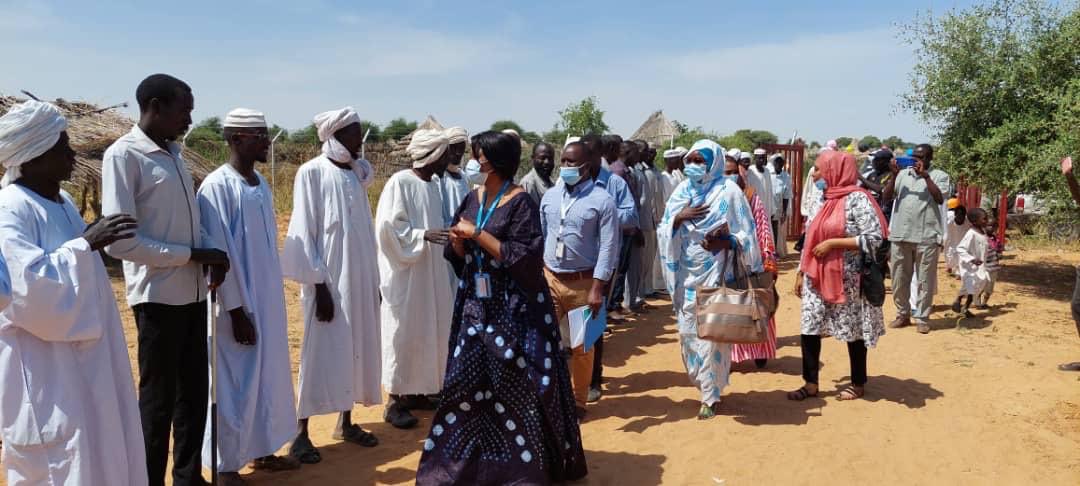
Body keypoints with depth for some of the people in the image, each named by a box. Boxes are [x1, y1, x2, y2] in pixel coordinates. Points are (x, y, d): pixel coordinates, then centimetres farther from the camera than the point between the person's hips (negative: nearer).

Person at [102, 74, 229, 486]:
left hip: (192, 293, 7)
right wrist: (192, 255, -16)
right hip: (158, 296, -7)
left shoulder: (174, 154, 11)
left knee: (193, 392, 15)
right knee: (158, 399, 5)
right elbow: (119, 240, -18)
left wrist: (212, 251, -4)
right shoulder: (123, 155, -12)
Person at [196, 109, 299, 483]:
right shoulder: (217, 186, -15)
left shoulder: (261, 184, 9)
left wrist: (271, 301, 15)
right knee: (235, 384, 3)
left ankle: (263, 450, 30)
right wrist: (236, 309, -18)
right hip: (239, 304, -8)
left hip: (268, 301, 8)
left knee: (268, 377, 15)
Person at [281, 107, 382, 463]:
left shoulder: (358, 173, 10)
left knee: (355, 348, 11)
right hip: (328, 280, -6)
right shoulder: (312, 173, -9)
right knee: (321, 352, -2)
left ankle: (345, 422, 24)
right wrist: (318, 283, -16)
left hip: (361, 278, 6)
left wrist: (374, 279, 12)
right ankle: (301, 431, 10)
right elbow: (303, 232, -11)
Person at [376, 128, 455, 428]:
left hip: (431, 271, 8)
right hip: (405, 272, -8)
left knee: (429, 331, 12)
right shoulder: (399, 182, -14)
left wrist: (445, 235, 2)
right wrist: (422, 235, -24)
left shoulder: (433, 184, 10)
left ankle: (417, 391, 26)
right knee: (404, 334, -1)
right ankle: (395, 401, 10)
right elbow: (388, 226, -18)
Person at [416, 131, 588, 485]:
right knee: (465, 379, 9)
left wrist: (478, 234, -19)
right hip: (475, 303, 6)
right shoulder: (473, 198, 8)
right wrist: (458, 240, -10)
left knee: (516, 383, 0)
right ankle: (464, 457, 25)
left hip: (513, 307, -6)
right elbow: (458, 255, 12)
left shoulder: (521, 202, -11)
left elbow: (523, 256, -18)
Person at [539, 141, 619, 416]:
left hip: (583, 282, -3)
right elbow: (539, 237, 9)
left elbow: (609, 247, -11)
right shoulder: (550, 196, 4)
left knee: (581, 345, 10)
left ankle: (578, 400, 27)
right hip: (549, 278, 3)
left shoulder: (602, 200, -9)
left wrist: (597, 288, -16)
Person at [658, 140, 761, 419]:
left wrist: (724, 242, -21)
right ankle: (703, 383, 29)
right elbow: (663, 232, 4)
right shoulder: (682, 191, 7)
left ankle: (711, 395, 11)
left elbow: (746, 235, -4)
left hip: (715, 273, -4)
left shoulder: (728, 191, -5)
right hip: (686, 273, 5)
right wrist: (678, 217, -13)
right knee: (688, 331, 9)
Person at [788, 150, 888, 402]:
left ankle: (858, 384, 25)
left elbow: (876, 238, -20)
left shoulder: (857, 199, -14)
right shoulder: (825, 200, 10)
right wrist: (801, 272, 13)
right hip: (817, 278, 7)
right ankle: (811, 383, 15)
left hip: (846, 279, -7)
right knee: (808, 328, 4)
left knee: (852, 330, 8)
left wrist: (833, 243, -21)